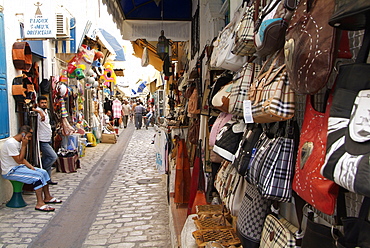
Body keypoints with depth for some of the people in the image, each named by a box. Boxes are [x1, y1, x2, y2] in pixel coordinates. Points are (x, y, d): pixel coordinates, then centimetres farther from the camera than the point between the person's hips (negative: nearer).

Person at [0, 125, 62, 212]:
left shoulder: (19, 142, 9)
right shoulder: (11, 143, -22)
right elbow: (19, 160, -22)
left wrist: (30, 166, -1)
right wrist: (24, 145, -20)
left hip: (18, 167, 10)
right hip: (10, 171, -10)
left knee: (44, 172, 2)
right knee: (37, 176, -24)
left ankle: (47, 197, 13)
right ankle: (40, 204, -21)